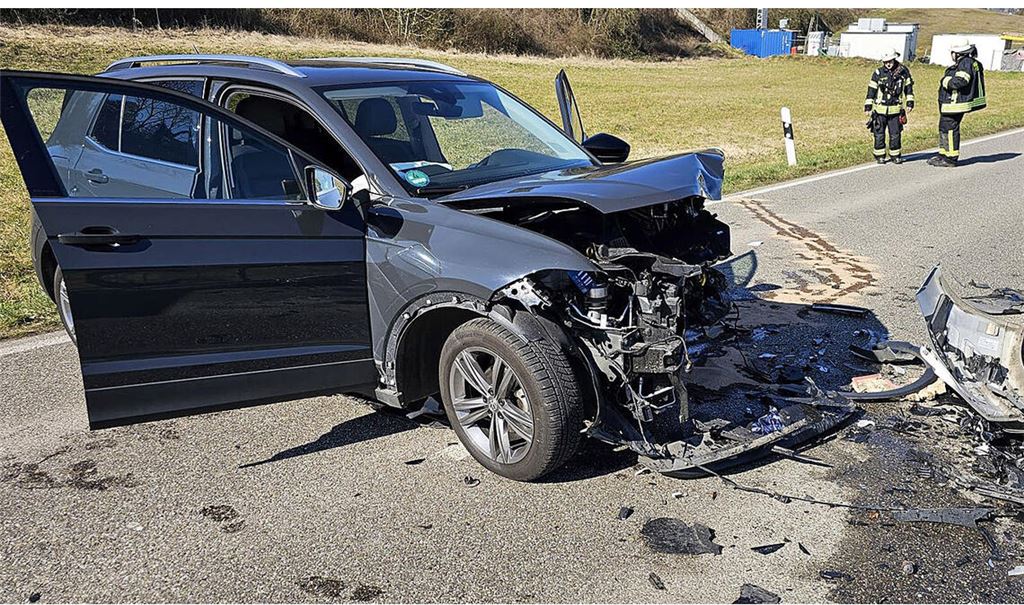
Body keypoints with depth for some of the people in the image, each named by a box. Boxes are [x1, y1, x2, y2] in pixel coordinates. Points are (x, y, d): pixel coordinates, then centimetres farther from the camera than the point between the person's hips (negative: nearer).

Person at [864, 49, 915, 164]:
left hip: (895, 110, 1)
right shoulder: (878, 73, -2)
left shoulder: (903, 71, 1)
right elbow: (871, 90, 2)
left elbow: (908, 88, 11)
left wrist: (909, 103, 8)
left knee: (896, 134, 5)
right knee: (879, 134, 3)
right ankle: (879, 155, 14)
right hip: (880, 109, -1)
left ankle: (895, 155, 17)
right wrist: (868, 106, 0)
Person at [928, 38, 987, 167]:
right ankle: (943, 155, 27)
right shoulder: (964, 63, 15)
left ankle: (950, 159, 1)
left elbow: (960, 81, -31)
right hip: (949, 104, 11)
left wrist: (946, 81, -17)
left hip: (954, 105, -11)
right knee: (943, 128, 18)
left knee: (950, 129, -5)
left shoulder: (966, 63, -18)